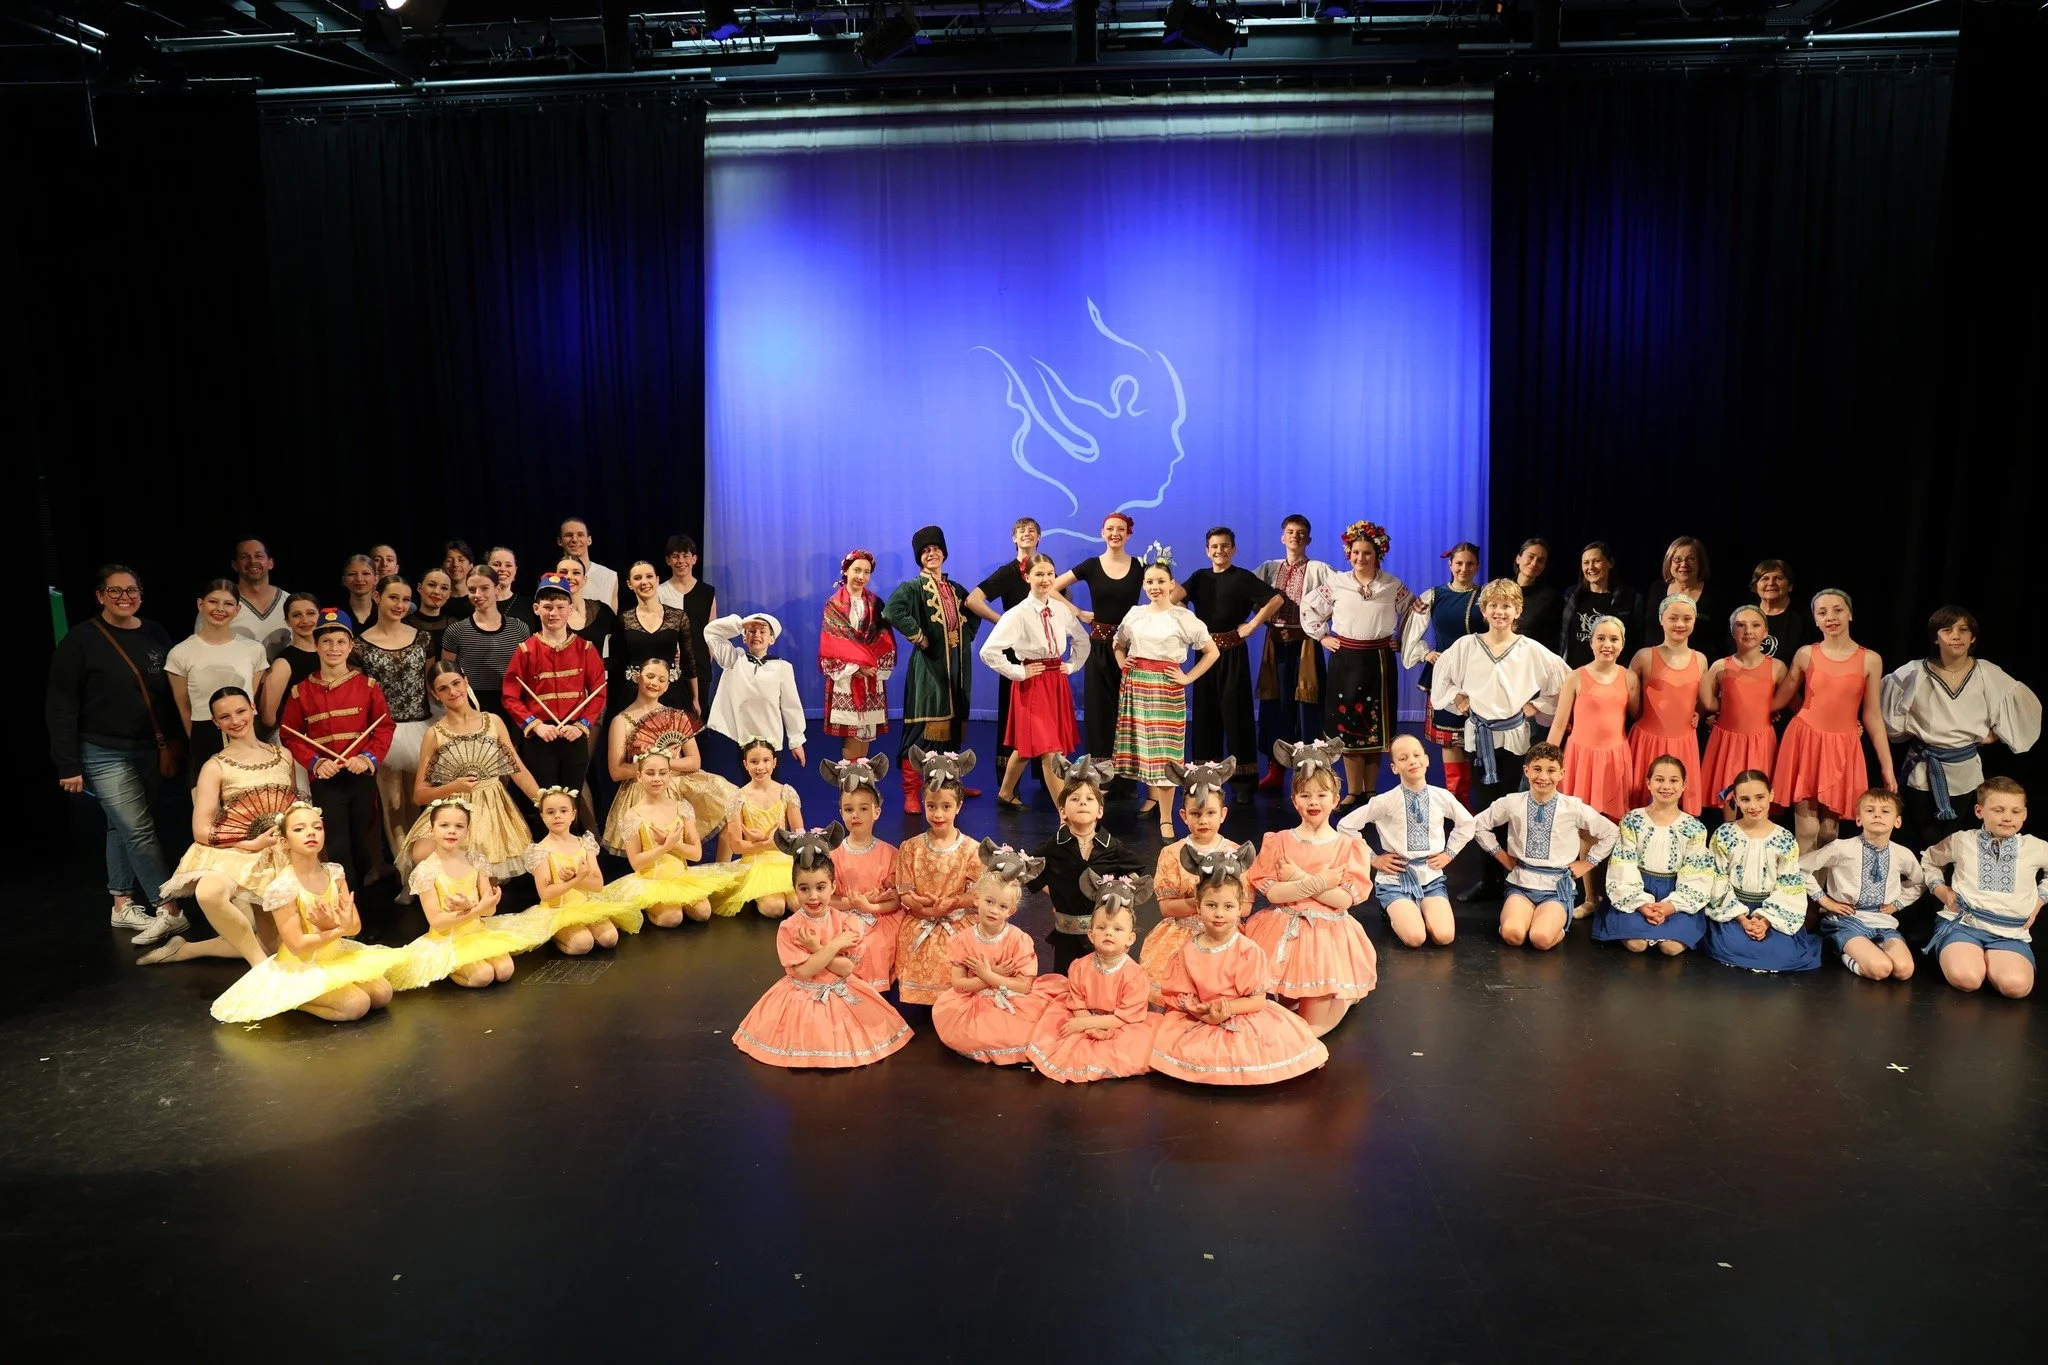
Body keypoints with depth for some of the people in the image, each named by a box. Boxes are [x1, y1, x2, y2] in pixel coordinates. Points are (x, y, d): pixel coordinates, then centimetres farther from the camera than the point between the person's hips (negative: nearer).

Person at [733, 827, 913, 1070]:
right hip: (802, 997, -2)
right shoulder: (788, 928, -13)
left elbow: (846, 969, -13)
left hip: (841, 995, 2)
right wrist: (835, 945, -21)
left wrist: (817, 949, -22)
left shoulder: (845, 922, -8)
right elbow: (803, 972, -20)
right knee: (808, 1036, -16)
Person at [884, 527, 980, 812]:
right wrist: (919, 638, -19)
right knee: (922, 727, -9)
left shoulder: (955, 589, 15)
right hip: (929, 665, -7)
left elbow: (973, 616, 29)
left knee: (952, 724, 15)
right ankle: (911, 793, -5)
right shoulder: (913, 587, -5)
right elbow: (892, 611, -24)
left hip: (956, 666, 7)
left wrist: (965, 636, 10)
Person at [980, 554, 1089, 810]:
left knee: (1027, 745, 17)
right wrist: (1018, 672, -15)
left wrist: (1072, 666, 11)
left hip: (1058, 682, 6)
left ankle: (1005, 794, 37)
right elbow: (988, 651, -21)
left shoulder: (1062, 610, 4)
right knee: (1049, 751, -8)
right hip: (1032, 683, -6)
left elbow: (1082, 640, 22)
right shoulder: (1019, 614, -14)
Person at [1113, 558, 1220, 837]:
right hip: (1135, 685, 4)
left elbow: (1213, 652, -1)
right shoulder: (1135, 614, 9)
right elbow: (1117, 644, 25)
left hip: (1167, 687, -4)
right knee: (1141, 743, 8)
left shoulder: (1184, 617, -3)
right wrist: (1122, 664, 7)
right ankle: (1151, 796, 29)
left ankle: (1166, 820, -7)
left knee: (1163, 750, -8)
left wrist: (1188, 677, -4)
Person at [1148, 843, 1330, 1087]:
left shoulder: (1248, 950, -9)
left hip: (1243, 1022, -2)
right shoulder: (1188, 950, 0)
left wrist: (1228, 1009, -25)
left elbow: (1258, 1000, -9)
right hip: (1198, 1022, 3)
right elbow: (1182, 995, 2)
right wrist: (1197, 1009, -20)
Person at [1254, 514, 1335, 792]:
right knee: (1276, 703, 5)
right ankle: (1275, 770, 12)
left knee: (1305, 703, -3)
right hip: (1276, 641, 3)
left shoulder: (1318, 569, 1)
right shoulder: (1269, 568, 11)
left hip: (1305, 642, -3)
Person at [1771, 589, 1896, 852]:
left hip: (1843, 747, 1)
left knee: (1829, 828, 7)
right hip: (1805, 741, 0)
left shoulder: (1870, 660, -1)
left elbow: (1872, 715, 2)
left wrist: (1887, 767, 1)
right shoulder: (1805, 654, 0)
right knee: (1806, 828, -3)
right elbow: (1780, 700, 7)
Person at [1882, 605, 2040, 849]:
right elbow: (1888, 710, 6)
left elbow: (2026, 706, 6)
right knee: (1927, 841, 3)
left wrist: (1992, 734, 0)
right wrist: (1914, 730, 2)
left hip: (1965, 771, 1)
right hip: (1924, 770, -1)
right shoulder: (1915, 673, -8)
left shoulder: (1988, 674, -4)